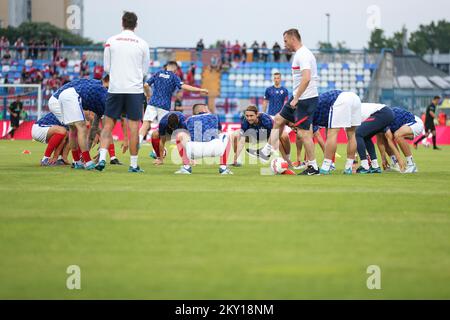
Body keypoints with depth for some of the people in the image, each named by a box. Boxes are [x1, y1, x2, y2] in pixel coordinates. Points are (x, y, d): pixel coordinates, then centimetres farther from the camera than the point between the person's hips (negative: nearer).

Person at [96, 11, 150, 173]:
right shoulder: (143, 44, 0)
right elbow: (145, 71, 8)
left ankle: (102, 158, -7)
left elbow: (106, 68, 6)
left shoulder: (111, 41, 1)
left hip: (115, 88, 1)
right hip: (135, 90, -1)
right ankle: (133, 164, 4)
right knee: (134, 126, 2)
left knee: (108, 125, 8)